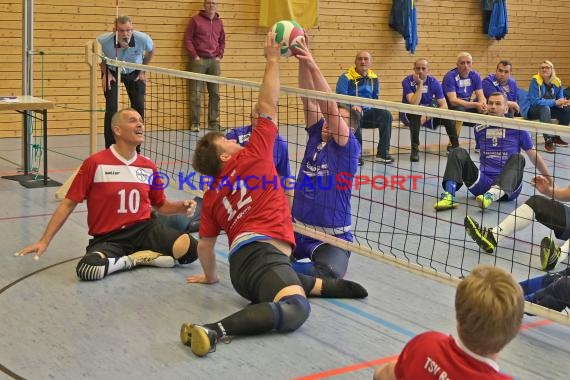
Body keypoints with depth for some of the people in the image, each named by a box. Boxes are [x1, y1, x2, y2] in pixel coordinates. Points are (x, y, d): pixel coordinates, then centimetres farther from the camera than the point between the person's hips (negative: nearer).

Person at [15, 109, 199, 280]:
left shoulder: (148, 166, 6)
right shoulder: (95, 163, -7)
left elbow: (160, 204, 18)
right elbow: (68, 204, -3)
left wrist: (182, 206, -4)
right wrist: (44, 241, -6)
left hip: (144, 229, 3)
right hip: (108, 238, -3)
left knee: (191, 249, -22)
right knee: (87, 269, -35)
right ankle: (136, 259, -10)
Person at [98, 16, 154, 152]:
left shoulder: (143, 39, -30)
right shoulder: (103, 40, -33)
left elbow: (151, 50, -5)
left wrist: (143, 70, -2)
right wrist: (106, 72, -9)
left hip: (135, 73, 2)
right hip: (112, 72, -1)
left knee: (139, 107, -5)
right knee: (111, 108, -13)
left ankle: (136, 149, 10)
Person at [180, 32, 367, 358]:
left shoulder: (212, 195, 21)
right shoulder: (251, 157, 6)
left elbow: (205, 244, 24)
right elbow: (267, 107, 6)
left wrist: (210, 276, 41)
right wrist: (273, 59, 13)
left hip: (240, 263, 9)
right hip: (261, 250, -9)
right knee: (296, 308, -35)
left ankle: (334, 286, 2)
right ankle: (215, 330, -44)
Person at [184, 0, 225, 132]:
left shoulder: (219, 22, 11)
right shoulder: (195, 20, -1)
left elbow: (222, 41, 20)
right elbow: (187, 39, -3)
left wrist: (219, 56, 8)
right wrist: (194, 56, -8)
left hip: (214, 61, 4)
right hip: (198, 61, -4)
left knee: (215, 93, 6)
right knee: (196, 93, -3)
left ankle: (214, 123, 12)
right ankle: (195, 124, 3)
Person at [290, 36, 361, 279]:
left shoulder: (349, 147, -10)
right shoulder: (317, 135, 4)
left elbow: (329, 107, -23)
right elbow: (309, 98, -6)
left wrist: (313, 66, -30)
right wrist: (302, 62, -19)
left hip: (332, 237, -5)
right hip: (298, 229, 5)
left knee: (329, 274, -32)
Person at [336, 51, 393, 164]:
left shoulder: (374, 79, 12)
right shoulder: (346, 78, -6)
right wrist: (353, 107, -29)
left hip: (367, 113, 5)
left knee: (386, 115, -21)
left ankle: (383, 152, -16)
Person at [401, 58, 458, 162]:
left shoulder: (434, 82, -10)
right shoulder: (407, 81, -17)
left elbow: (444, 106, -14)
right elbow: (414, 104, -30)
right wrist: (420, 84, -32)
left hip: (428, 111, 3)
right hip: (409, 114, -3)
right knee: (415, 114, -37)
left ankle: (455, 147, -7)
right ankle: (415, 149, -32)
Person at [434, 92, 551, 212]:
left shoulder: (517, 128, 3)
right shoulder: (479, 129, 11)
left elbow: (535, 157, 9)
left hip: (508, 186, -2)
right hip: (483, 183, 2)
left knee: (517, 158, -30)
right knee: (458, 152, -13)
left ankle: (492, 195, -56)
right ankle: (448, 196, -38)